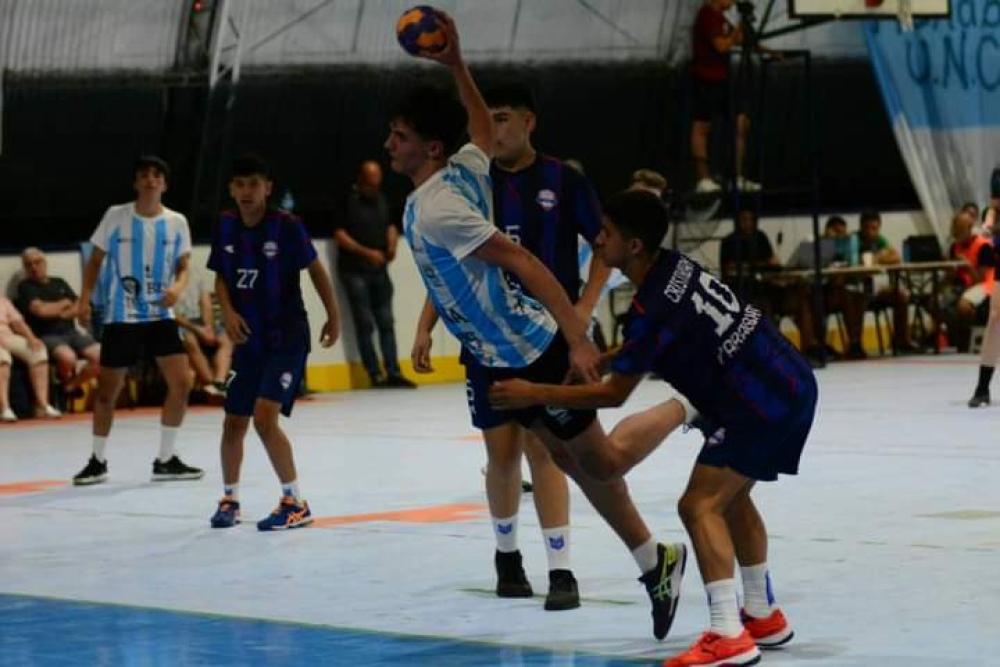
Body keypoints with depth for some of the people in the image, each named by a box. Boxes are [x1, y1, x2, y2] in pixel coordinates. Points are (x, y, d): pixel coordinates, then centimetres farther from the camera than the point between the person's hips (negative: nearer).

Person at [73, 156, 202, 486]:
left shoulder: (176, 222, 0)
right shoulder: (115, 216, -5)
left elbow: (183, 266, 7)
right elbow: (95, 260, 4)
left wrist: (177, 287, -15)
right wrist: (85, 299, -6)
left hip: (161, 315, 2)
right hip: (121, 318, -2)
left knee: (180, 383, -9)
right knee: (107, 391, 3)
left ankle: (166, 460, 6)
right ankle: (98, 461, 21)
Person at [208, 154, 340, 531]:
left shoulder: (287, 226, -15)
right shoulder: (226, 227, -1)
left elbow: (315, 269, -4)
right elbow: (221, 277, 10)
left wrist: (333, 317, 3)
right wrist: (228, 312, -8)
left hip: (287, 337, -5)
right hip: (248, 339, 5)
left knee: (264, 417, -18)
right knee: (233, 422, 10)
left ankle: (296, 504, -6)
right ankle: (229, 499, 31)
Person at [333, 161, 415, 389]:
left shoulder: (381, 200, 11)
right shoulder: (348, 201, -9)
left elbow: (390, 225, 21)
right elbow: (339, 234, -13)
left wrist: (392, 245, -1)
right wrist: (367, 252, -20)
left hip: (379, 269, 6)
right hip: (355, 270, -6)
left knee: (386, 321, 6)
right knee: (365, 324, -4)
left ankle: (393, 372, 8)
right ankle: (375, 374, -2)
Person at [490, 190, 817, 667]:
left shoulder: (654, 306, -19)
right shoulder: (674, 266, 7)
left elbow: (614, 393, -11)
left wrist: (534, 394, -8)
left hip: (763, 402, -10)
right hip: (789, 383, 10)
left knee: (700, 504, -10)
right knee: (731, 498, 22)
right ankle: (763, 617, 32)